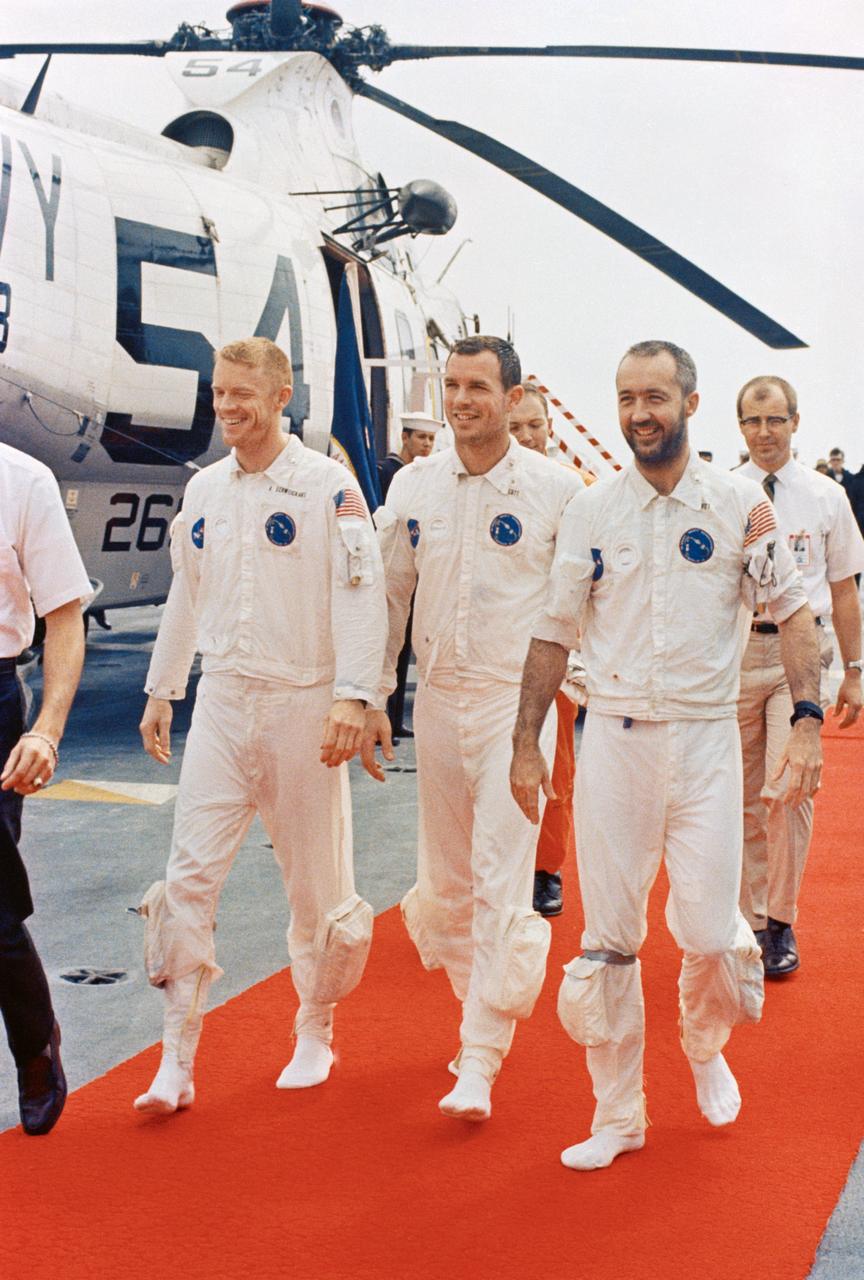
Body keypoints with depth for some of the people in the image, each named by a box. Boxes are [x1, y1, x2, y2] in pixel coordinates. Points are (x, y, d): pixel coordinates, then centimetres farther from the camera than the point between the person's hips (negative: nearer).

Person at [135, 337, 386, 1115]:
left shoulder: (328, 487, -8)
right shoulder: (204, 490, 9)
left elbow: (361, 595, -12)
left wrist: (351, 698, -20)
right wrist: (161, 691, 19)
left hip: (303, 707, -4)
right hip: (221, 702, 4)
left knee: (316, 883, 6)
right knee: (190, 876, -4)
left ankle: (315, 1035, 27)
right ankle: (177, 1062, 2)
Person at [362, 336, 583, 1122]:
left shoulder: (557, 490, -6)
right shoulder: (414, 486, 4)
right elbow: (389, 594, 12)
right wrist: (371, 698, 10)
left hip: (519, 702, -4)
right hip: (439, 700, 4)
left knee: (504, 882, -8)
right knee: (445, 880, 12)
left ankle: (481, 1061, -2)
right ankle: (487, 1006, 34)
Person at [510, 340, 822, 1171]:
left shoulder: (739, 504, -1)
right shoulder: (590, 511, 3)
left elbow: (792, 609, -1)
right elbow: (554, 630, 6)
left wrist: (807, 719, -13)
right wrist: (525, 742, 3)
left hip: (704, 737, -1)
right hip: (612, 737, 2)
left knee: (707, 928, -6)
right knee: (607, 939, 4)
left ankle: (705, 1045, 28)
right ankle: (617, 1115, 19)